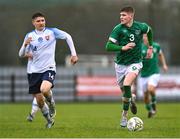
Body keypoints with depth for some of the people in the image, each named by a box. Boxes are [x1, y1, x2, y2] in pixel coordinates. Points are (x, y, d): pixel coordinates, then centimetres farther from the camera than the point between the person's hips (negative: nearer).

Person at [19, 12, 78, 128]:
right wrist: (25, 45, -16)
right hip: (34, 71, 3)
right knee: (39, 100, 3)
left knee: (44, 89, -31)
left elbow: (67, 37, 6)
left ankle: (52, 105, 2)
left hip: (48, 68, -3)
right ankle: (49, 121, 27)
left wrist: (74, 54, -1)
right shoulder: (30, 36, 4)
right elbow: (21, 55, 5)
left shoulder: (51, 32, -1)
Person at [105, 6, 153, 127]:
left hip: (135, 62, -2)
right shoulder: (118, 29, -12)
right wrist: (123, 48, -29)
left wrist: (150, 47, 20)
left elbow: (150, 30, 17)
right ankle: (131, 100, 48)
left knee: (126, 85, -25)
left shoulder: (140, 27, -8)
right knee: (123, 90, 11)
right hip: (121, 63, 2)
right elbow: (108, 46, -15)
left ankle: (124, 115, -15)